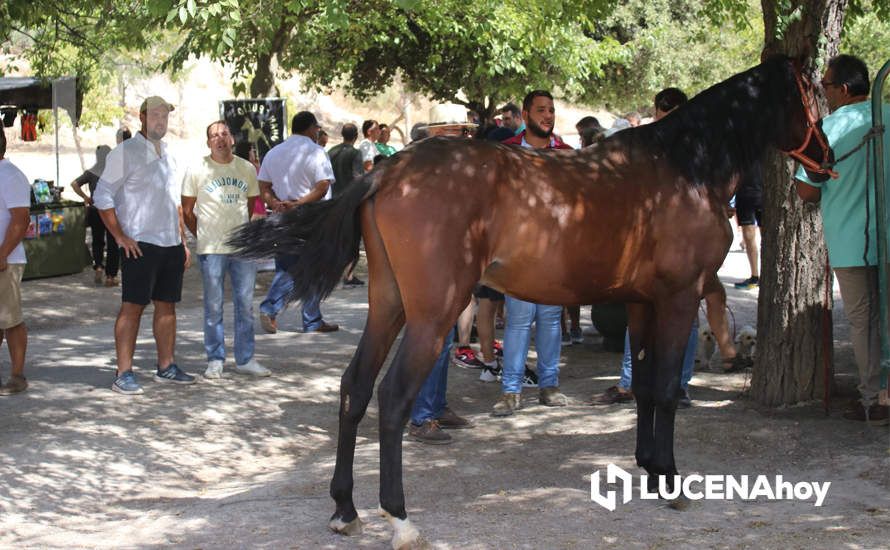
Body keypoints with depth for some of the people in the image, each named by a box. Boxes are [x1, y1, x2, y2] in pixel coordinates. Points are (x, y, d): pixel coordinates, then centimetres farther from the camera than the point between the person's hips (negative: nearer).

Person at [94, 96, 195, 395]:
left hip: (171, 244, 7)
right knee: (132, 306, -7)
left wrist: (183, 241, 19)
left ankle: (166, 367, 18)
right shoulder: (126, 152, -5)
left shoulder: (167, 154, 17)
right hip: (140, 244, -7)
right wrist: (120, 236, -13)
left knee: (167, 305, 10)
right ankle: (124, 374, -7)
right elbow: (102, 197, -8)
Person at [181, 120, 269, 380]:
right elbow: (187, 211, 5)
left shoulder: (246, 169, 9)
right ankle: (215, 360, 10)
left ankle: (245, 359, 14)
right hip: (211, 249, -3)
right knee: (213, 307, 1)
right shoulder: (197, 170, 0)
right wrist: (202, 237, 5)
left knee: (246, 304, 5)